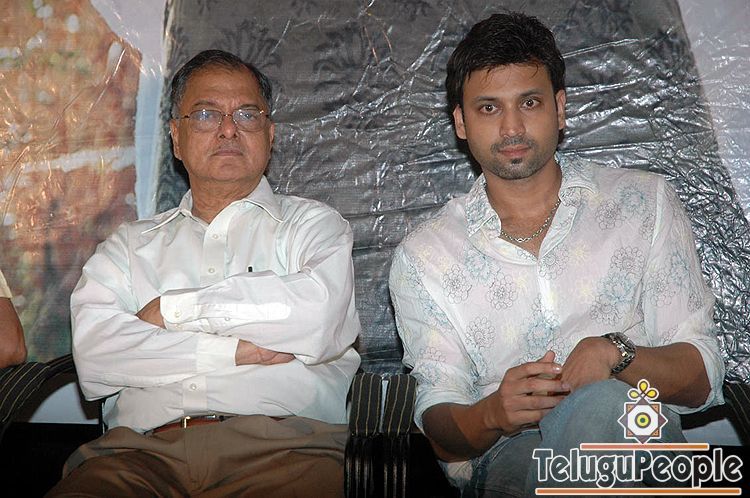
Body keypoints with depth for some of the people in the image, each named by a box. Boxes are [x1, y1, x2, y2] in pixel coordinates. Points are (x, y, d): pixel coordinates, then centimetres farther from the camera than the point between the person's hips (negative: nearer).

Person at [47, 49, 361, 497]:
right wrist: (235, 351, -6)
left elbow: (320, 317, -7)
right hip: (143, 448, 2)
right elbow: (93, 352, 3)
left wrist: (171, 308, 1)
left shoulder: (312, 224, 15)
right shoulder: (132, 244, 21)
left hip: (280, 445, -1)